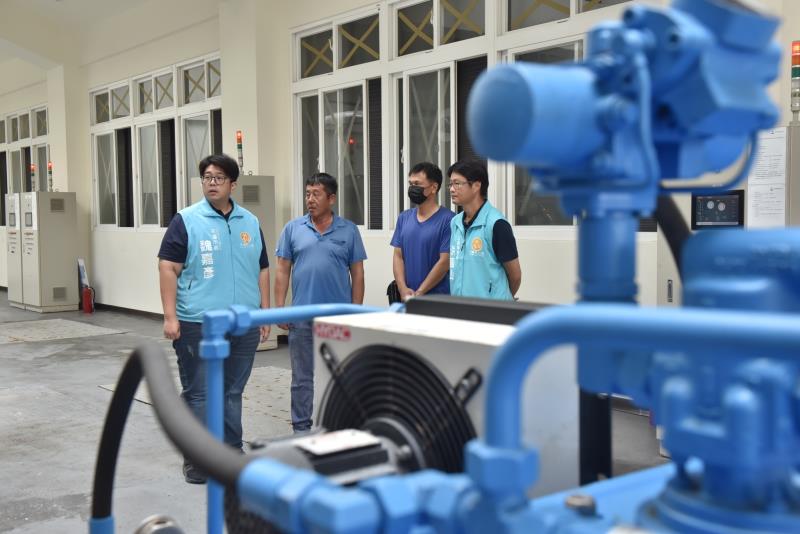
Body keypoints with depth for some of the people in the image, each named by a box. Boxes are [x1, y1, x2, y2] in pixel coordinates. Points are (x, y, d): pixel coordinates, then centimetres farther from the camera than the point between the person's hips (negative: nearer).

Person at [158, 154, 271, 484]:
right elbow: (168, 268, -6)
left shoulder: (250, 223, 11)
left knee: (233, 393, 14)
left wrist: (265, 313, 11)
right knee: (198, 394, 3)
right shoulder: (186, 221, -3)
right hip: (198, 325, -4)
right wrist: (170, 317, -13)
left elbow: (262, 270, 15)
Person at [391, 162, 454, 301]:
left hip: (437, 299, -5)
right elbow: (398, 256, 8)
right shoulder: (404, 218, 9)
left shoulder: (448, 219, -9)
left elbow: (445, 261, -12)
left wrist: (419, 293, -12)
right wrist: (403, 289, -7)